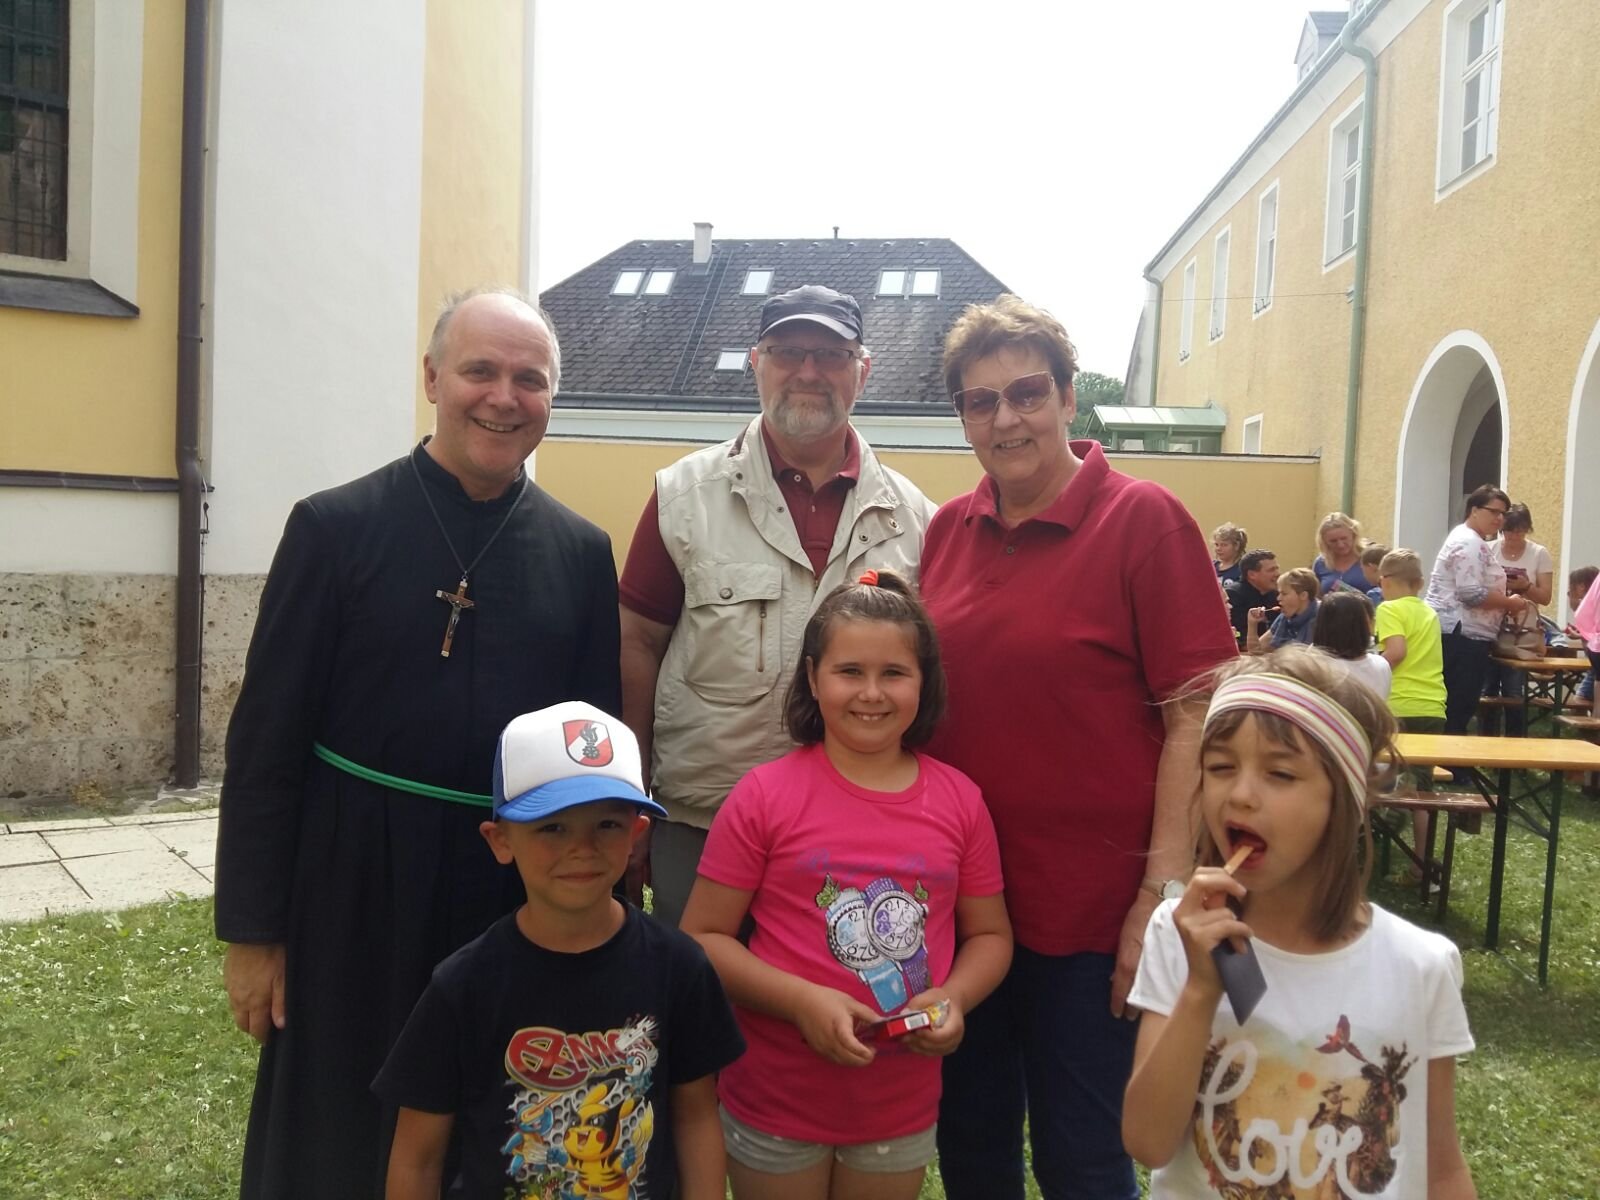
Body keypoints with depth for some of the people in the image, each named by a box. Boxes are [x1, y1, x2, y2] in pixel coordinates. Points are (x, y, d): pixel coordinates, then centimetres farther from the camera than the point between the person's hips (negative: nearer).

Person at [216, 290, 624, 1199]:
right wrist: (252, 932, -4)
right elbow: (267, 739, -5)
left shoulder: (580, 550, 1)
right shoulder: (336, 526, -7)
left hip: (524, 897, 2)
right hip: (356, 886, -2)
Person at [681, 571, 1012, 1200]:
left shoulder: (959, 800, -4)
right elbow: (702, 936, -10)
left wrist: (953, 997, -13)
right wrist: (802, 1001, -21)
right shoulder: (764, 796, -13)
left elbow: (990, 935, 6)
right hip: (777, 1100, -2)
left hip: (902, 1107, 3)